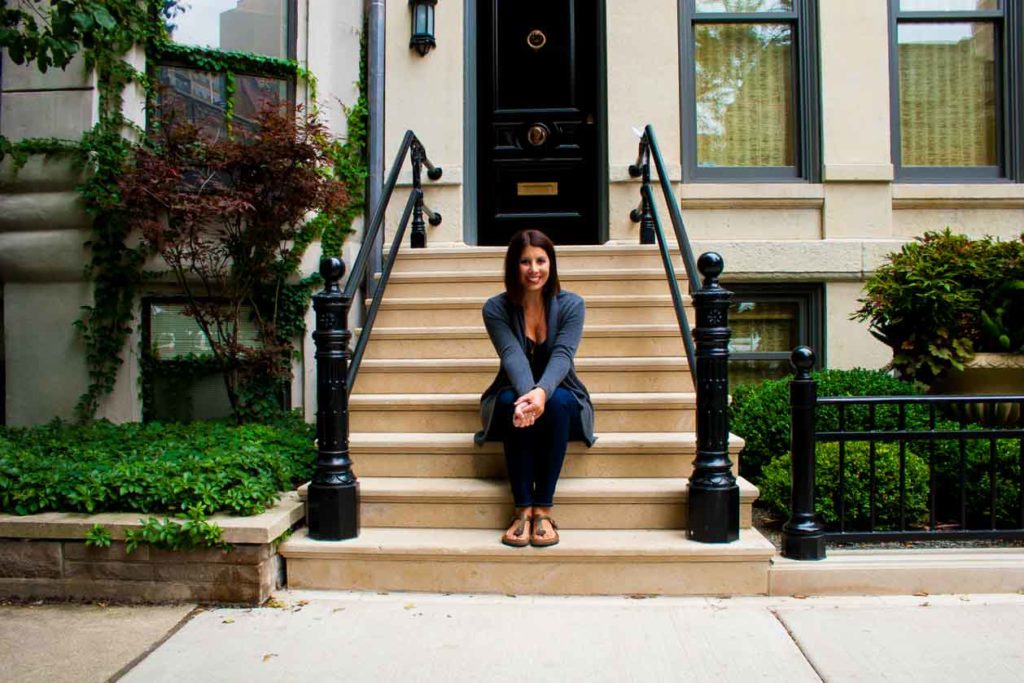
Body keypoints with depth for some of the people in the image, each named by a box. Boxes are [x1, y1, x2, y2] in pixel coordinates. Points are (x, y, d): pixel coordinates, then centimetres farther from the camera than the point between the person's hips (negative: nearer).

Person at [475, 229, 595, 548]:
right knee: (513, 402, -36)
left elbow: (562, 355, -23)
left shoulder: (571, 305, -8)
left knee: (558, 401, -35)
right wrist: (527, 392, -47)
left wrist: (543, 391, -46)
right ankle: (523, 508, -30)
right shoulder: (496, 308, -8)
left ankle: (543, 509, -30)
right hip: (512, 393, 0)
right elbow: (512, 355, -24)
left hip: (564, 400, 0)